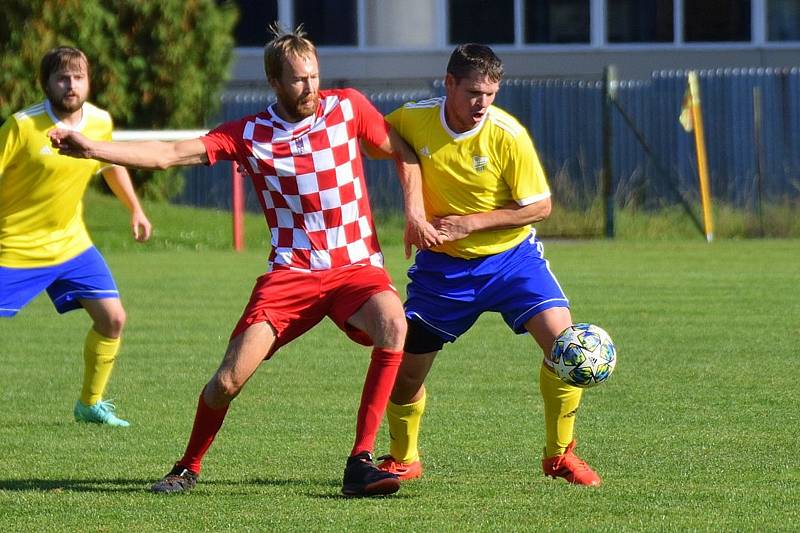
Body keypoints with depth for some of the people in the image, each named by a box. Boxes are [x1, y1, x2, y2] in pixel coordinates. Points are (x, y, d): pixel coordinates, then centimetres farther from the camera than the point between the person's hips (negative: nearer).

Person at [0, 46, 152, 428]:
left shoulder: (101, 123, -3)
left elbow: (112, 164, 19)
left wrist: (135, 209, 22)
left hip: (70, 243, 5)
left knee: (113, 319, 0)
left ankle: (90, 404, 17)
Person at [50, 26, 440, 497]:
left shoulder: (348, 107, 2)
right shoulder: (250, 134, 0)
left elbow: (404, 154, 14)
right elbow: (170, 155, -6)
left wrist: (415, 213, -1)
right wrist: (92, 149, -16)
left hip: (356, 266, 0)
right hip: (291, 273, 0)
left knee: (393, 325, -32)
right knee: (230, 378, -11)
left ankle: (361, 462, -26)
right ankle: (189, 468, 18)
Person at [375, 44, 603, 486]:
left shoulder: (507, 135, -18)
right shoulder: (413, 120, -13)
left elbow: (539, 207, -12)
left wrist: (471, 223, -20)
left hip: (510, 255, -1)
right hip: (443, 264, 2)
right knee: (405, 369, 1)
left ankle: (559, 455, -1)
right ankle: (402, 461, 29)